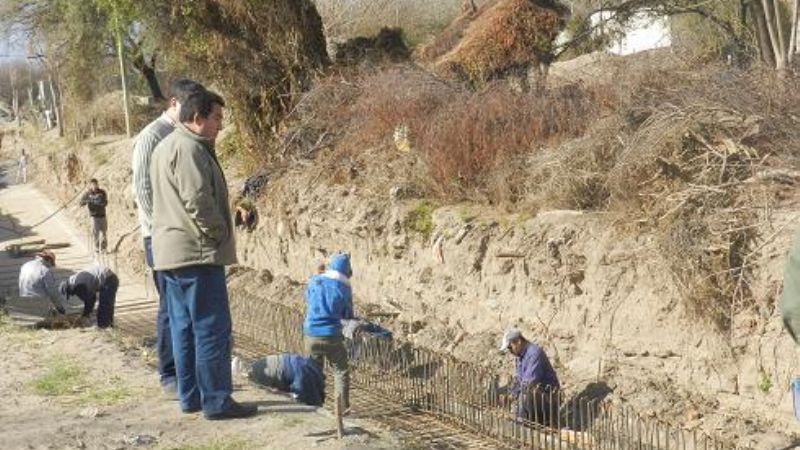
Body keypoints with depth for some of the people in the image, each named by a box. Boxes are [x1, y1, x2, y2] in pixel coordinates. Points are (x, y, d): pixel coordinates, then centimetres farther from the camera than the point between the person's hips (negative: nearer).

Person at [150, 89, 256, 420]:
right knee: (212, 329, -6)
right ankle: (216, 401, -3)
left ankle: (190, 396, 19)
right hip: (196, 252, -11)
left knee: (183, 327, 13)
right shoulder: (189, 148, -14)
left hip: (170, 253, 11)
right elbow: (198, 200, -22)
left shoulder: (165, 147, 19)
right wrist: (219, 234, -9)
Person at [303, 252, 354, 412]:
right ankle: (343, 406, 2)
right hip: (331, 336, -3)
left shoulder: (314, 281, -1)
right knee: (341, 371, 8)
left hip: (311, 334, 3)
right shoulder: (344, 288, -8)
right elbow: (348, 315, 2)